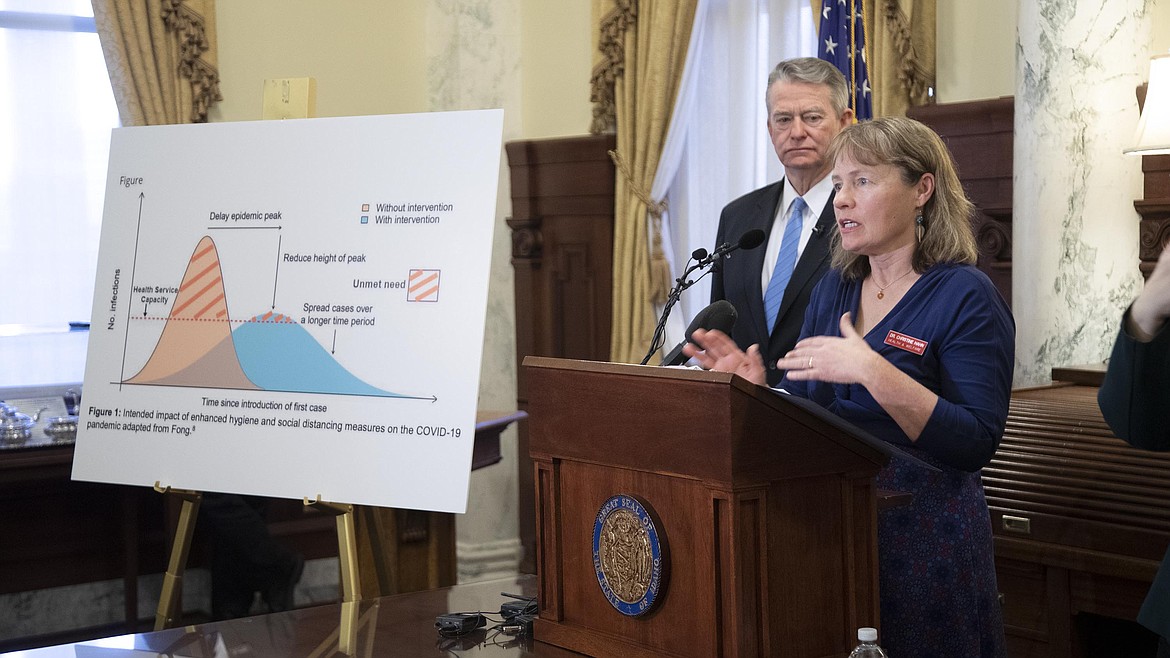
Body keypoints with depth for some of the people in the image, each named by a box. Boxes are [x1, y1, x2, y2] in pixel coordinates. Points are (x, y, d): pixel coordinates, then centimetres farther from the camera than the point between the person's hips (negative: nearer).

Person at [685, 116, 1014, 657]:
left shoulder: (965, 297, -11)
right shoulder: (835, 288, 9)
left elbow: (976, 444, -20)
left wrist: (871, 370, -27)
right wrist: (754, 388, -9)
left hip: (922, 538, -6)